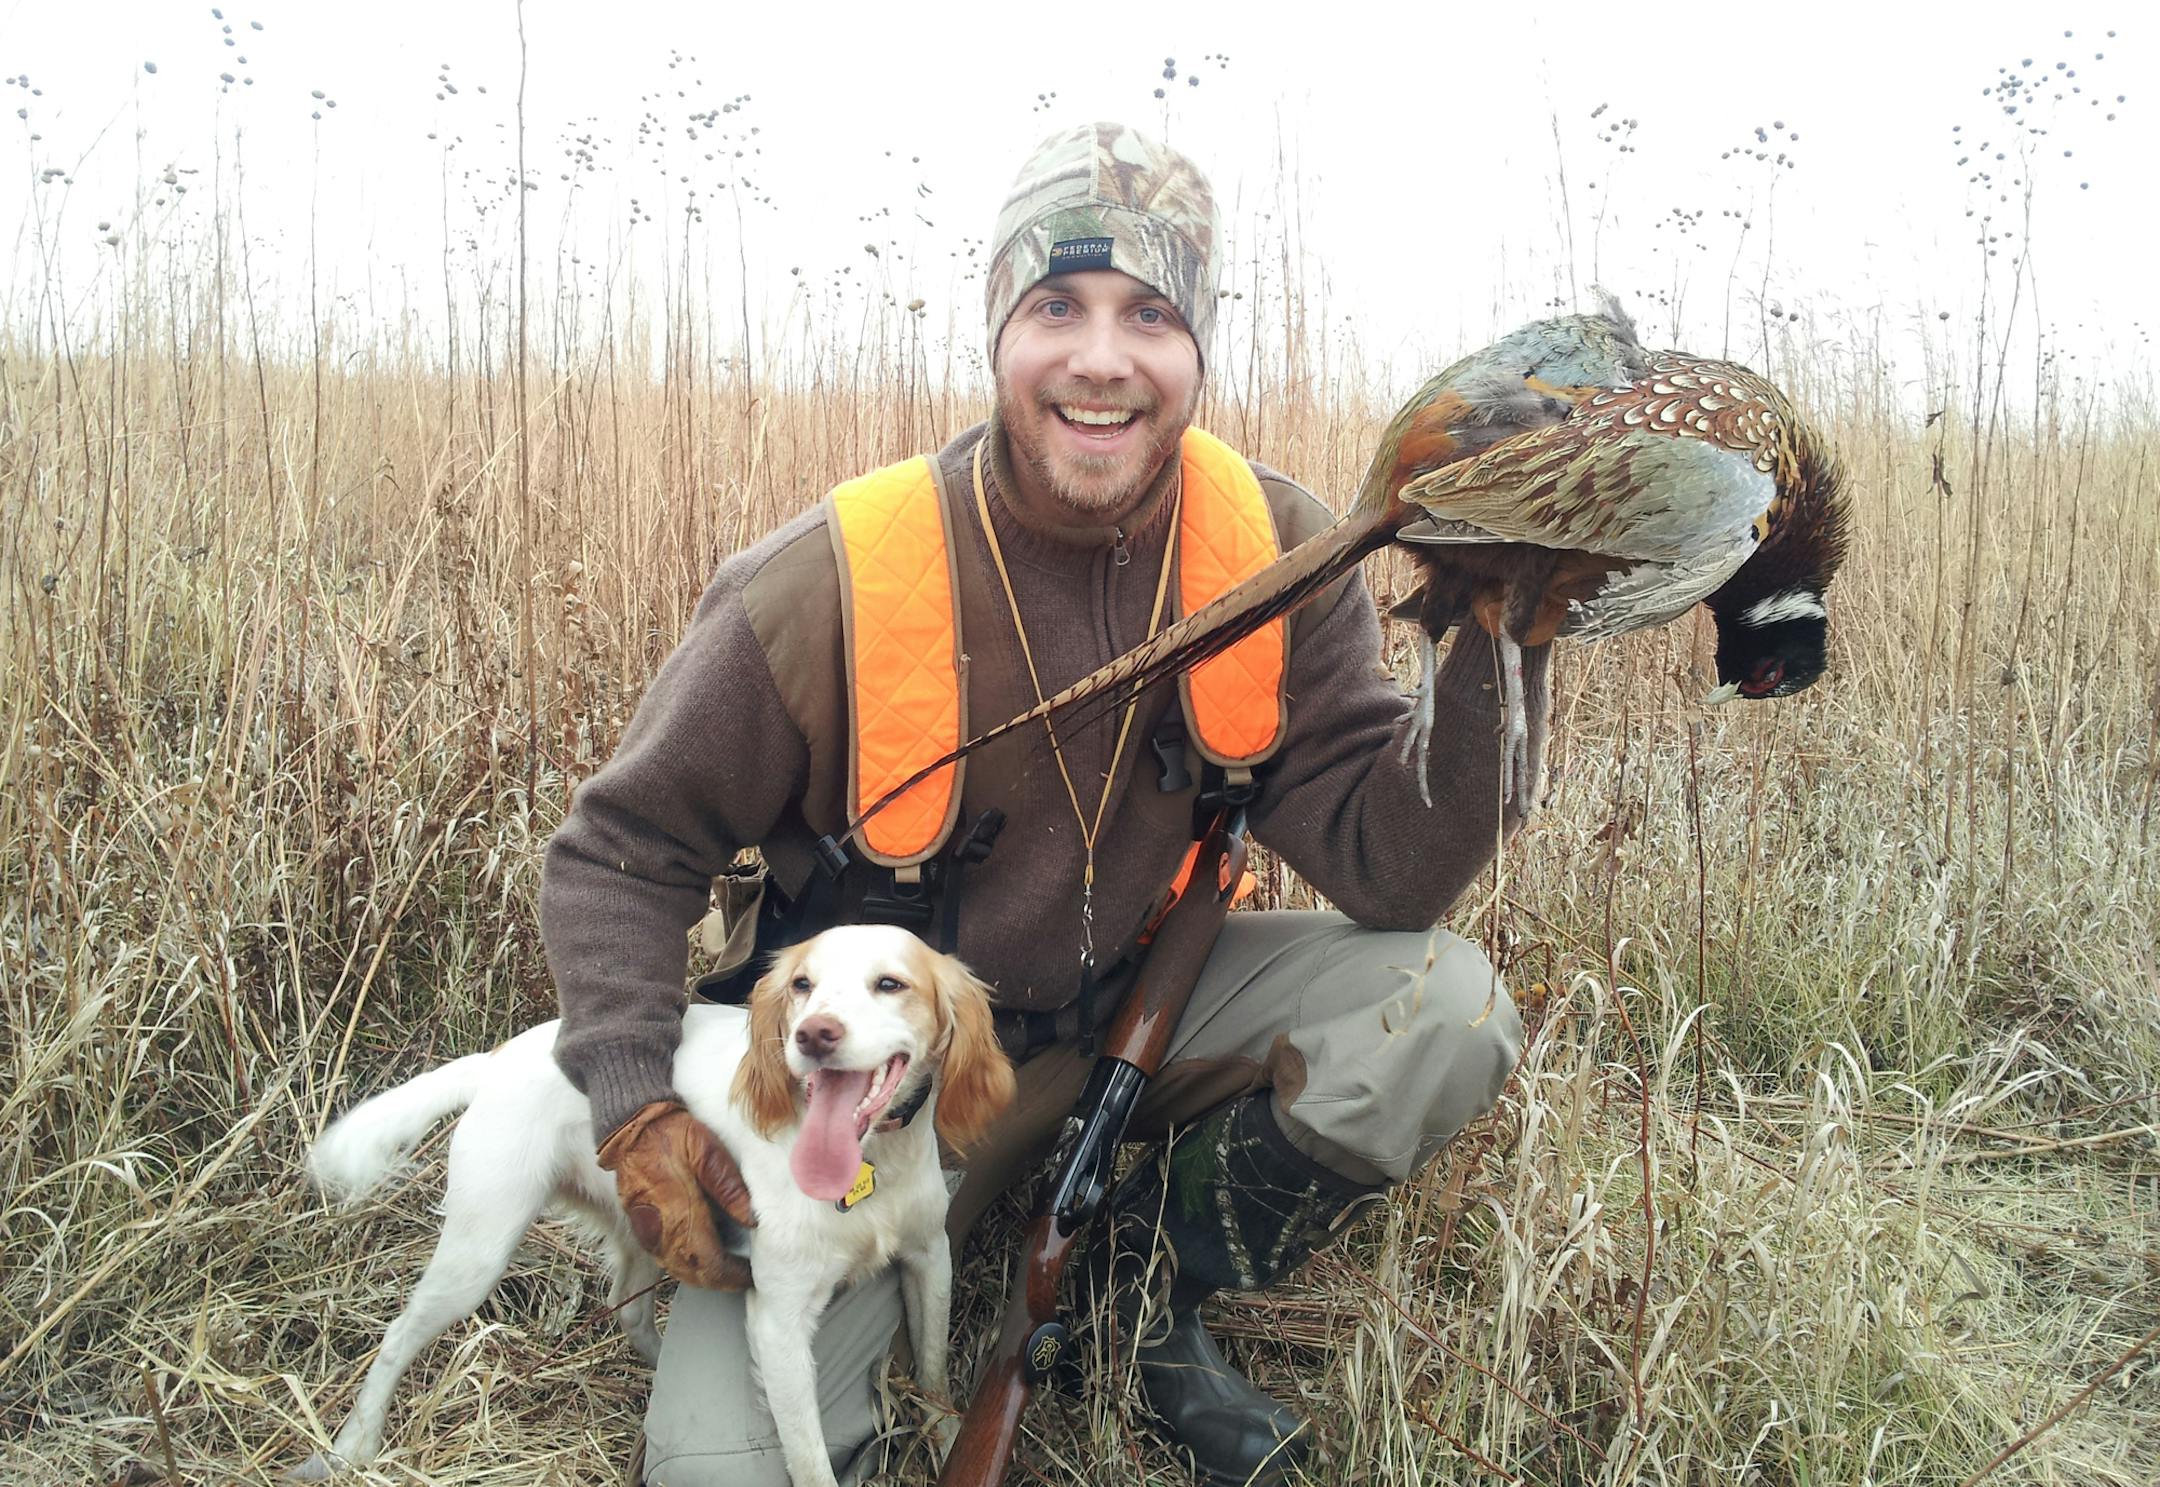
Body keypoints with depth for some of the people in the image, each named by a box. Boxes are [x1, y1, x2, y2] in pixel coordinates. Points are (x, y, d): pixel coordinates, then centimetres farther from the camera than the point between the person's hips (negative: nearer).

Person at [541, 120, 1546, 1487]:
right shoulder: (838, 584, -23)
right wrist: (641, 1109, -24)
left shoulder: (1278, 555, -14)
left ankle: (1150, 1269, 4)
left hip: (1134, 1003, 3)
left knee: (1444, 1004, -19)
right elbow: (623, 851, -11)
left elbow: (1388, 869, -18)